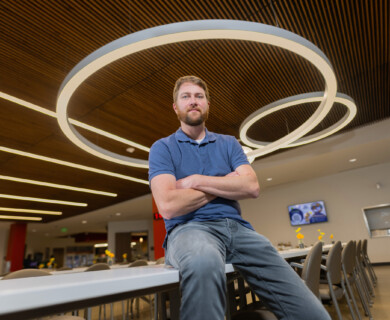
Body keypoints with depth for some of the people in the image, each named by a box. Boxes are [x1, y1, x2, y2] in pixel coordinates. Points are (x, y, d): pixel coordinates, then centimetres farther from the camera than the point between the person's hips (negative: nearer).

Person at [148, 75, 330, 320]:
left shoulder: (229, 143, 17)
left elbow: (252, 187, 0)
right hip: (190, 228, -3)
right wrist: (226, 185, -1)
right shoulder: (163, 148, 6)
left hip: (237, 227, 4)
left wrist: (197, 181, -6)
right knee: (205, 263, -41)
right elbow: (168, 206, -11)